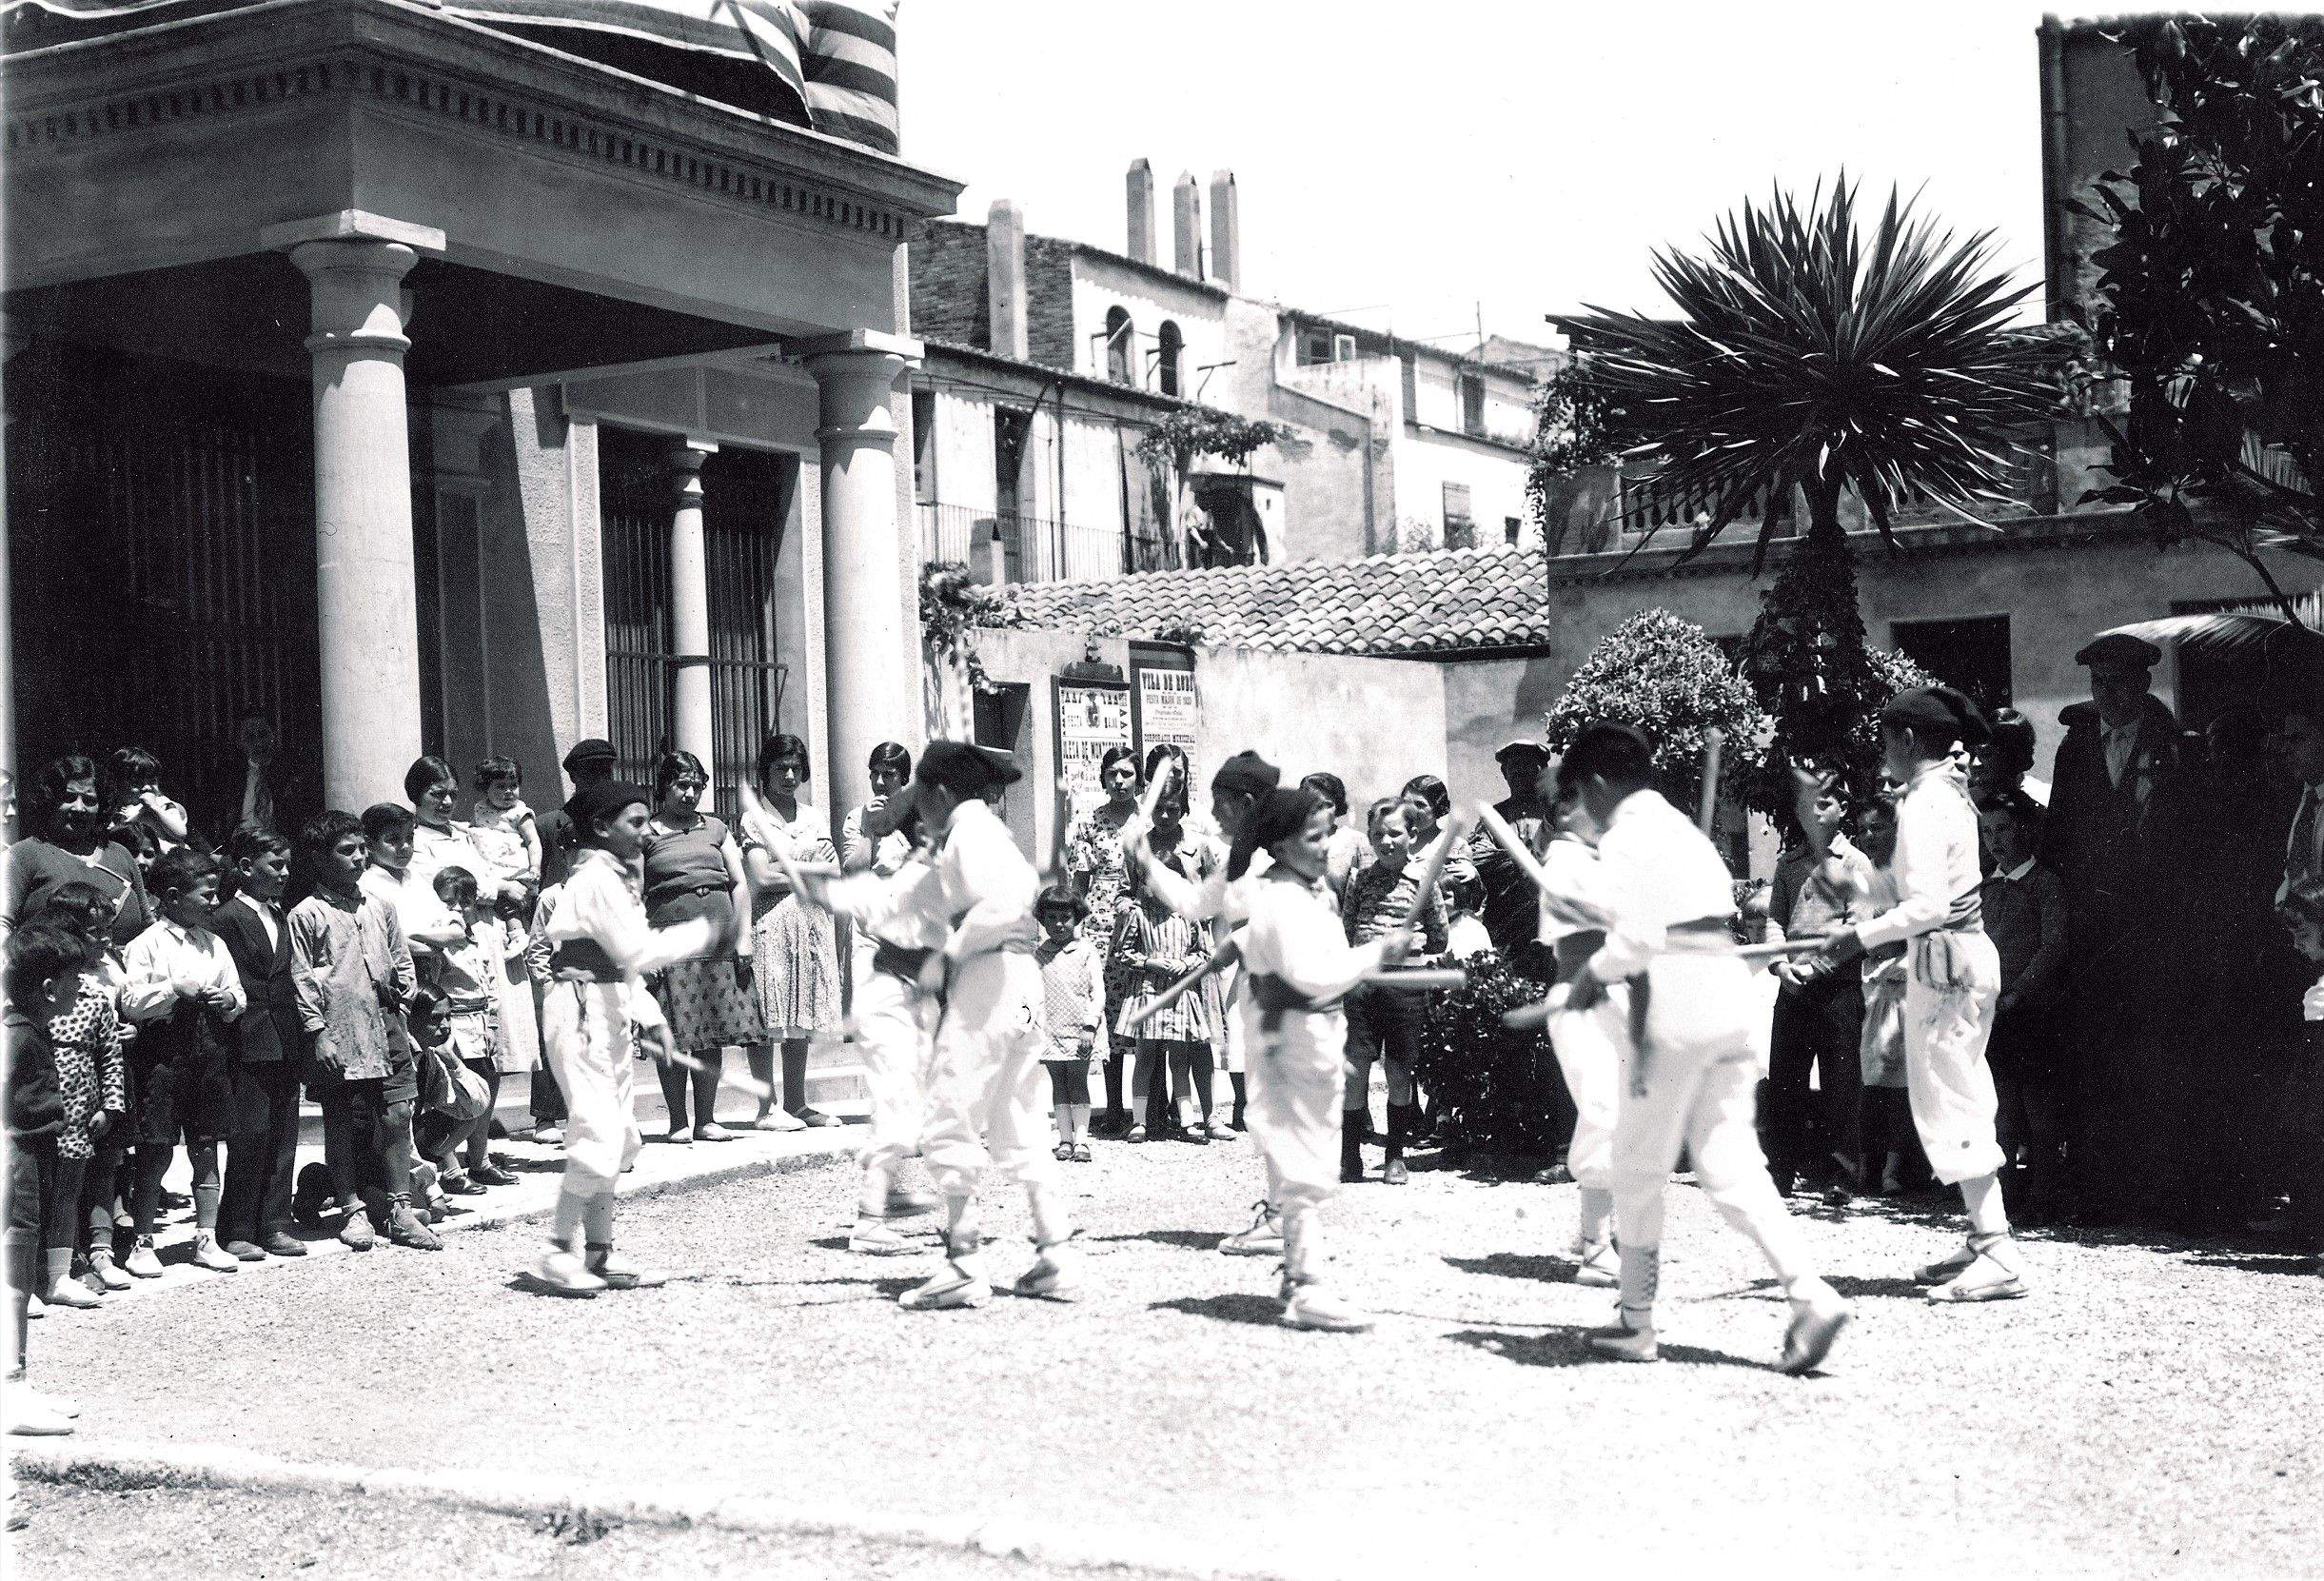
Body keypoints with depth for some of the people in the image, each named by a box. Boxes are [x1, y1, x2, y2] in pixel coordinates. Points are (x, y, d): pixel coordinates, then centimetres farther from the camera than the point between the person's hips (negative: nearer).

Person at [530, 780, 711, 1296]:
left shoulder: (612, 879, 18)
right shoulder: (598, 880, -15)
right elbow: (639, 952, -23)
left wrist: (650, 1017, 13)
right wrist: (700, 934, -13)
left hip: (608, 1015, 11)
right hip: (582, 1014, -11)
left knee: (619, 1138, 13)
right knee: (599, 1136, -14)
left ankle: (599, 1252, 19)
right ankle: (559, 1252, -7)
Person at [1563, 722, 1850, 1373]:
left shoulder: (1623, 837, -5)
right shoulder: (1684, 827, 21)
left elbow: (1635, 937, -16)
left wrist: (1594, 972, 2)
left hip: (1672, 1002, -8)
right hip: (1729, 992, 8)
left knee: (1638, 1168, 6)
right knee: (1730, 1164, 6)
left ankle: (1636, 1323, 14)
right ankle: (1811, 1294, -11)